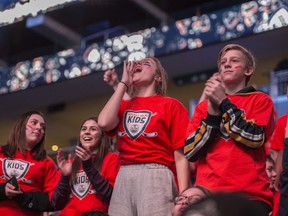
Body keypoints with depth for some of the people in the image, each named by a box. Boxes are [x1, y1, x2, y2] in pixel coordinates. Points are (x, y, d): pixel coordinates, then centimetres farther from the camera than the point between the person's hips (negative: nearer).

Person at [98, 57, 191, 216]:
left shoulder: (171, 105, 7)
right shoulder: (123, 106, 19)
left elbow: (180, 155, 0)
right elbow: (105, 123, -4)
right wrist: (123, 83, 7)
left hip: (156, 177, -3)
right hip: (124, 179, 4)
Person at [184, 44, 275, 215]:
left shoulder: (260, 100, 8)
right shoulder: (203, 107, 14)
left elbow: (255, 137, -10)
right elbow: (190, 152, 3)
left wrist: (224, 102, -6)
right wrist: (212, 114, -6)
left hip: (250, 194, -2)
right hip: (208, 193, 2)